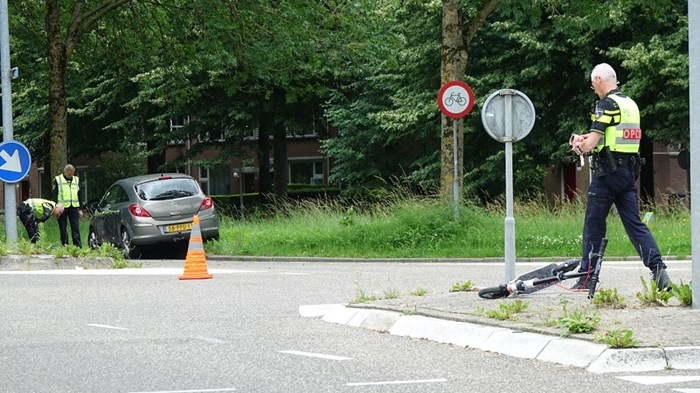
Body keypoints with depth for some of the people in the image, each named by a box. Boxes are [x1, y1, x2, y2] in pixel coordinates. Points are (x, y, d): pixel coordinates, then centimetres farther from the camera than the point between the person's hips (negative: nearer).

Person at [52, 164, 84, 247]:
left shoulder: (76, 180, 15)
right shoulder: (57, 180, 3)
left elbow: (79, 195, 18)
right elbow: (53, 194, -1)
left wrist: (80, 209, 12)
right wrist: (56, 206, -11)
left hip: (74, 207, 2)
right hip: (62, 207, -2)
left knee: (76, 228, -4)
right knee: (63, 228, 1)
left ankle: (78, 245, -6)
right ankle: (65, 246, 5)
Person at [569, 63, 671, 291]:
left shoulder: (606, 104, -12)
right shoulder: (631, 104, 14)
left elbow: (591, 143, -17)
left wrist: (580, 146, 5)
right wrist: (587, 140, 21)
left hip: (607, 172, -7)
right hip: (629, 171, 7)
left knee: (594, 225, 3)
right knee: (634, 223, 4)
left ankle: (587, 277, 8)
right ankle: (658, 270, -11)